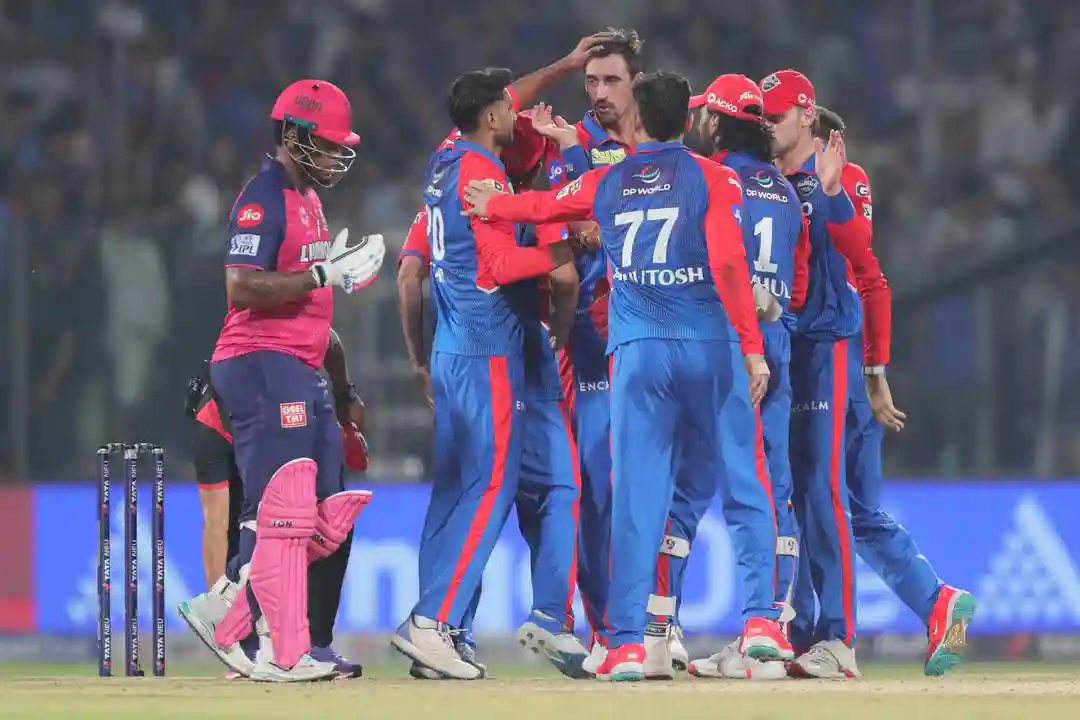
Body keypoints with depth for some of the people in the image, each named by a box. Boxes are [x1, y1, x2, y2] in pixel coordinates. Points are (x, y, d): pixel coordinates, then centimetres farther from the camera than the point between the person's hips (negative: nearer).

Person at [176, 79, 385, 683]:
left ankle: (226, 615, 15)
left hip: (304, 372, 10)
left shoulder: (307, 198, 19)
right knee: (282, 512, -13)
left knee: (327, 515, 9)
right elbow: (243, 287, -22)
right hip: (263, 366, -10)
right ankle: (283, 653, -13)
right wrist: (324, 274, -22)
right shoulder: (265, 198, -11)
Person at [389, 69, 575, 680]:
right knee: (491, 487, -9)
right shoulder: (483, 173, -13)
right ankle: (432, 622, -17)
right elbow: (501, 265, -19)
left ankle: (436, 629, 8)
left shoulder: (445, 165, 13)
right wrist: (559, 254, -7)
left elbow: (498, 113, 31)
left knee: (454, 488, 10)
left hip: (451, 349, 9)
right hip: (489, 353, -9)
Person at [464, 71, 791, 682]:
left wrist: (492, 204, 50)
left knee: (637, 496, 2)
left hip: (636, 354, 2)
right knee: (744, 488, 6)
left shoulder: (604, 185, 11)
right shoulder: (711, 178, 1)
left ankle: (627, 642, -3)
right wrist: (753, 350, -8)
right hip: (711, 348, -2)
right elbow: (729, 265, -9)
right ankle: (761, 618, -5)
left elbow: (541, 205, 28)